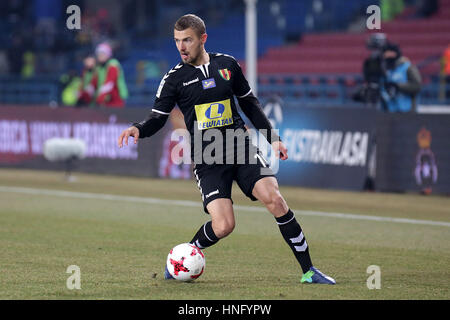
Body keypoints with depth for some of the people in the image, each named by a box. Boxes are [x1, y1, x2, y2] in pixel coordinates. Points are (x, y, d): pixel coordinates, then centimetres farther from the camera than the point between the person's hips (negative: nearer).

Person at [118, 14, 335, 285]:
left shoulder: (227, 65, 7)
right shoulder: (175, 79, 1)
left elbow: (250, 103, 18)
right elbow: (158, 118, -1)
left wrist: (273, 137, 14)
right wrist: (138, 129, -23)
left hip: (241, 149, 2)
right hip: (207, 159, -2)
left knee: (274, 199, -17)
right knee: (223, 225, -17)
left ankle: (309, 271, -8)